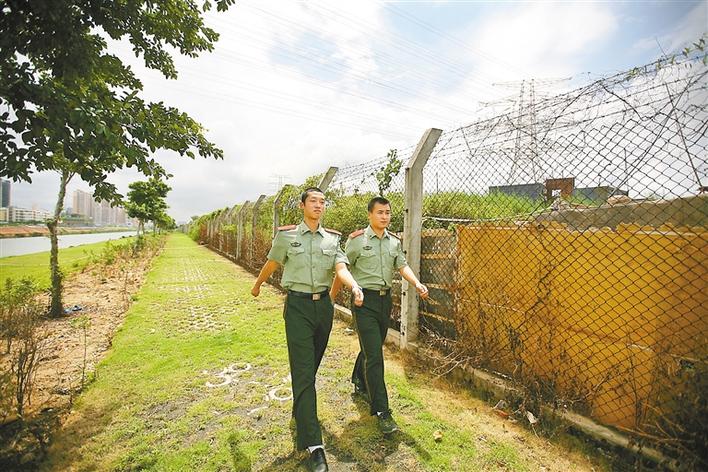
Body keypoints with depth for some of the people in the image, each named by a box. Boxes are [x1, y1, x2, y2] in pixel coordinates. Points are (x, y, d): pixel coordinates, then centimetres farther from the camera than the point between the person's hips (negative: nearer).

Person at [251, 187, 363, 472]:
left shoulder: (332, 238, 4)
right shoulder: (286, 235, -4)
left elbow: (341, 268, -8)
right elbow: (271, 264, 11)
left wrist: (355, 287, -27)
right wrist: (257, 285, 25)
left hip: (324, 304, 4)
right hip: (298, 306, -4)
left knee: (312, 365, 18)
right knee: (303, 371, -5)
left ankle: (300, 412, 46)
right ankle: (314, 445, -1)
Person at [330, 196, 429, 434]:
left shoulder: (394, 241, 8)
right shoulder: (356, 240, -9)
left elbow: (402, 266, 4)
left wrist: (417, 284, -14)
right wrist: (332, 297, 2)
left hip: (385, 299, 6)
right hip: (365, 300, -6)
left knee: (373, 348, 21)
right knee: (373, 355, -7)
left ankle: (360, 383, 47)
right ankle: (381, 411, 2)